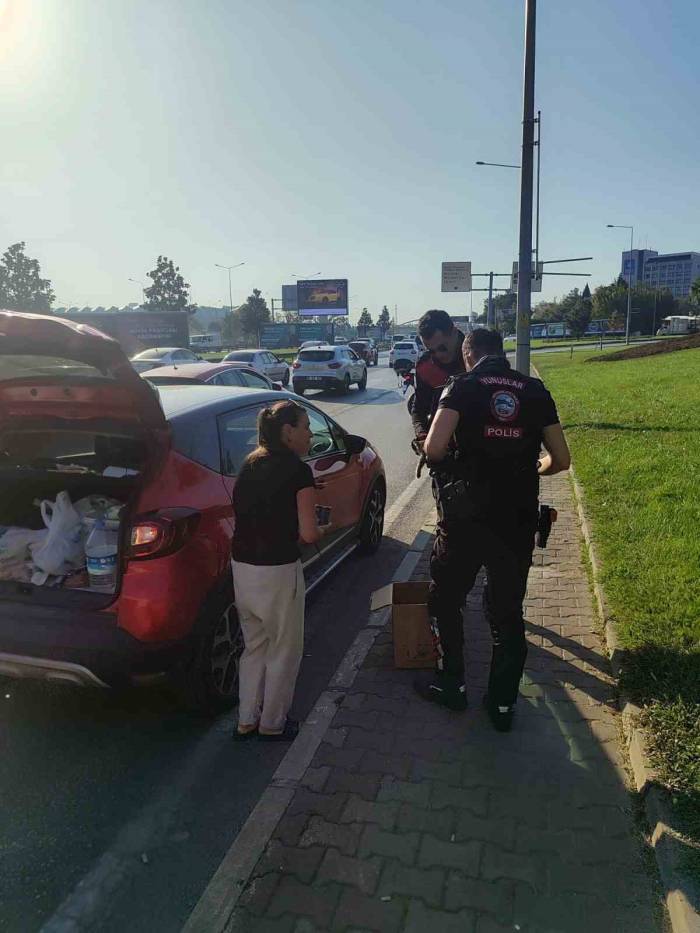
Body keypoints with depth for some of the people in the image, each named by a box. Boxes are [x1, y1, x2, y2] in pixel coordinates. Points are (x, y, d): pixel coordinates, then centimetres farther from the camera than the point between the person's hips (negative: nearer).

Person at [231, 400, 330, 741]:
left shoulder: (249, 465, 7)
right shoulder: (298, 471, -13)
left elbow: (246, 514, 9)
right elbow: (308, 533, -14)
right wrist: (324, 529, 5)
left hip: (241, 567, 7)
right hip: (277, 572, -7)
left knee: (255, 646, 23)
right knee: (283, 652, 14)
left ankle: (247, 720, 33)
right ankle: (272, 724, 28)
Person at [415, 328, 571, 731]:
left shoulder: (463, 386, -3)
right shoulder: (535, 390, 6)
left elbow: (434, 449, -16)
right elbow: (561, 460, 7)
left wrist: (452, 459, 6)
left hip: (465, 516, -3)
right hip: (518, 519, 3)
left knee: (446, 600, 18)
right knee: (508, 611, 16)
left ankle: (451, 684, 29)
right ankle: (503, 702, 25)